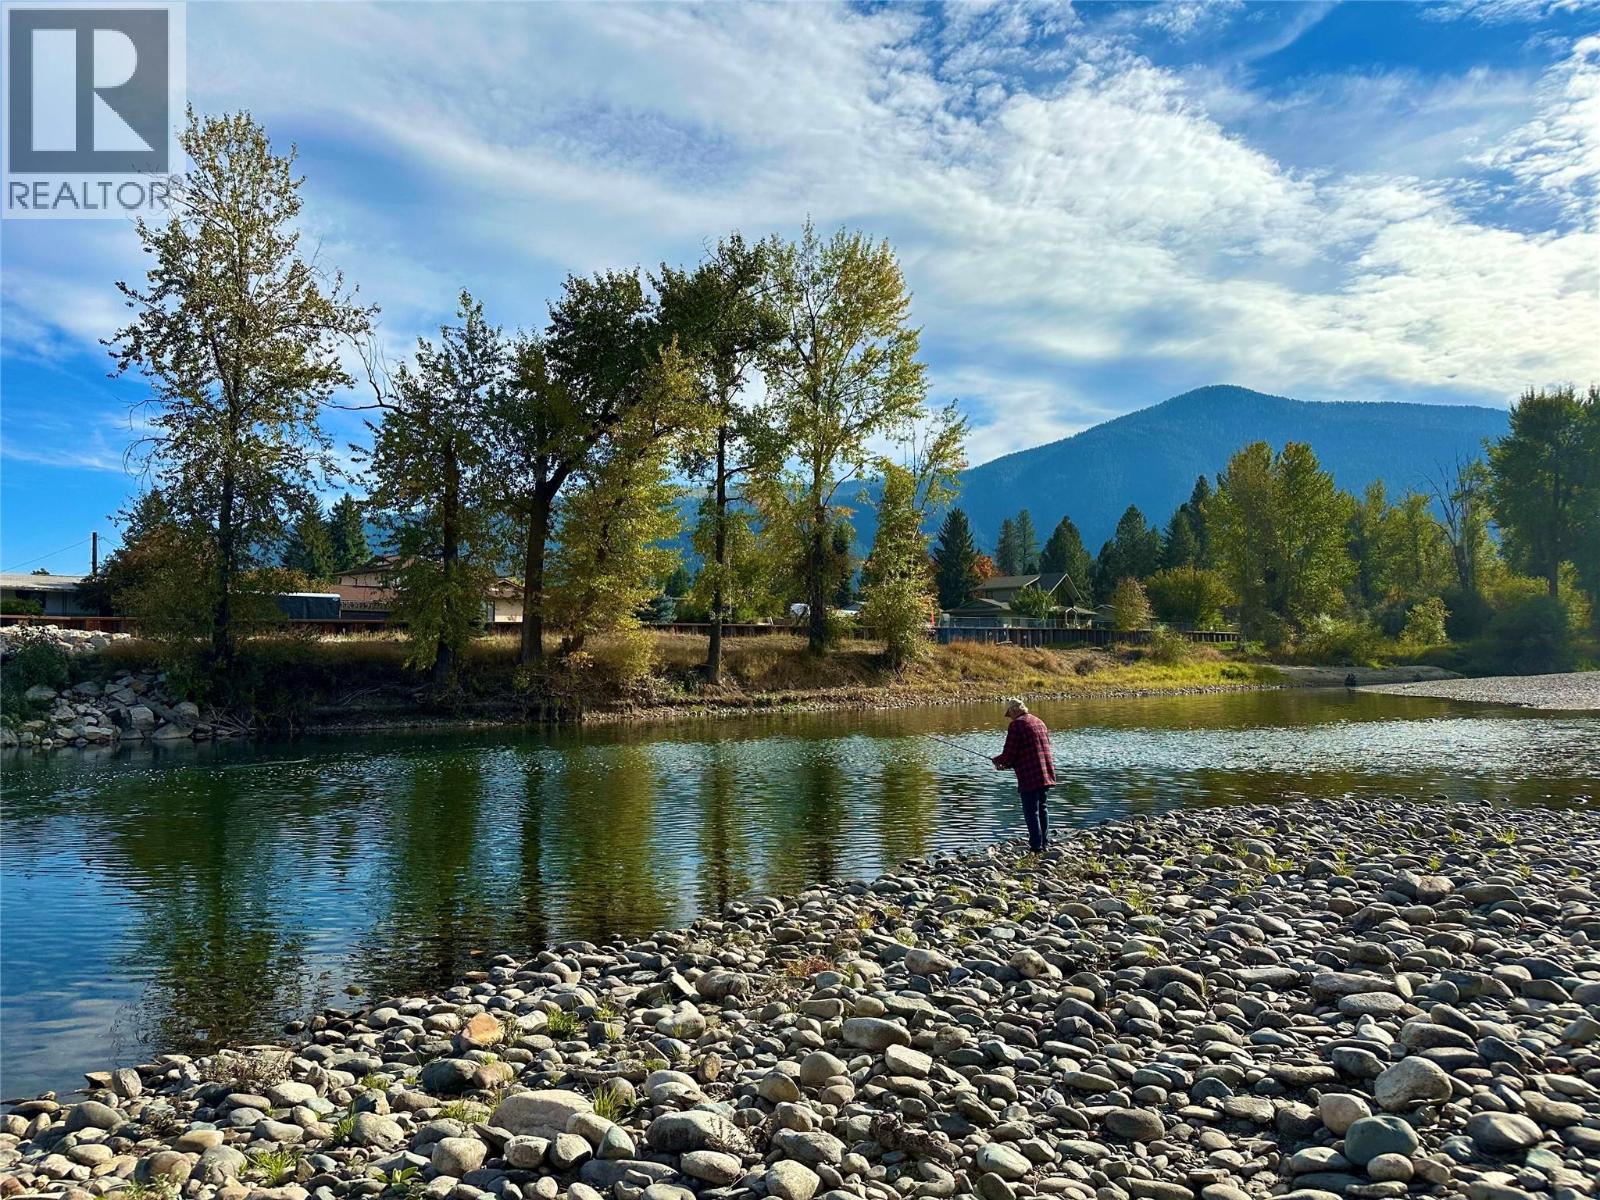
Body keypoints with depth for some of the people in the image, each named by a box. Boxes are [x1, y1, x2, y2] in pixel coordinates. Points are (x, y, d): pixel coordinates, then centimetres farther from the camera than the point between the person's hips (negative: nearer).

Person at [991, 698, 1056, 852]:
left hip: (1030, 777, -8)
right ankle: (1045, 843, 24)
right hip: (1047, 775, 8)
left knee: (1031, 812, -2)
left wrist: (997, 760, 8)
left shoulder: (1017, 724, -10)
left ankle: (1036, 848, -1)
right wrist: (1010, 764, 23)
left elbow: (1009, 754, -14)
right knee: (1042, 808, 19)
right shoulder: (1039, 722, 17)